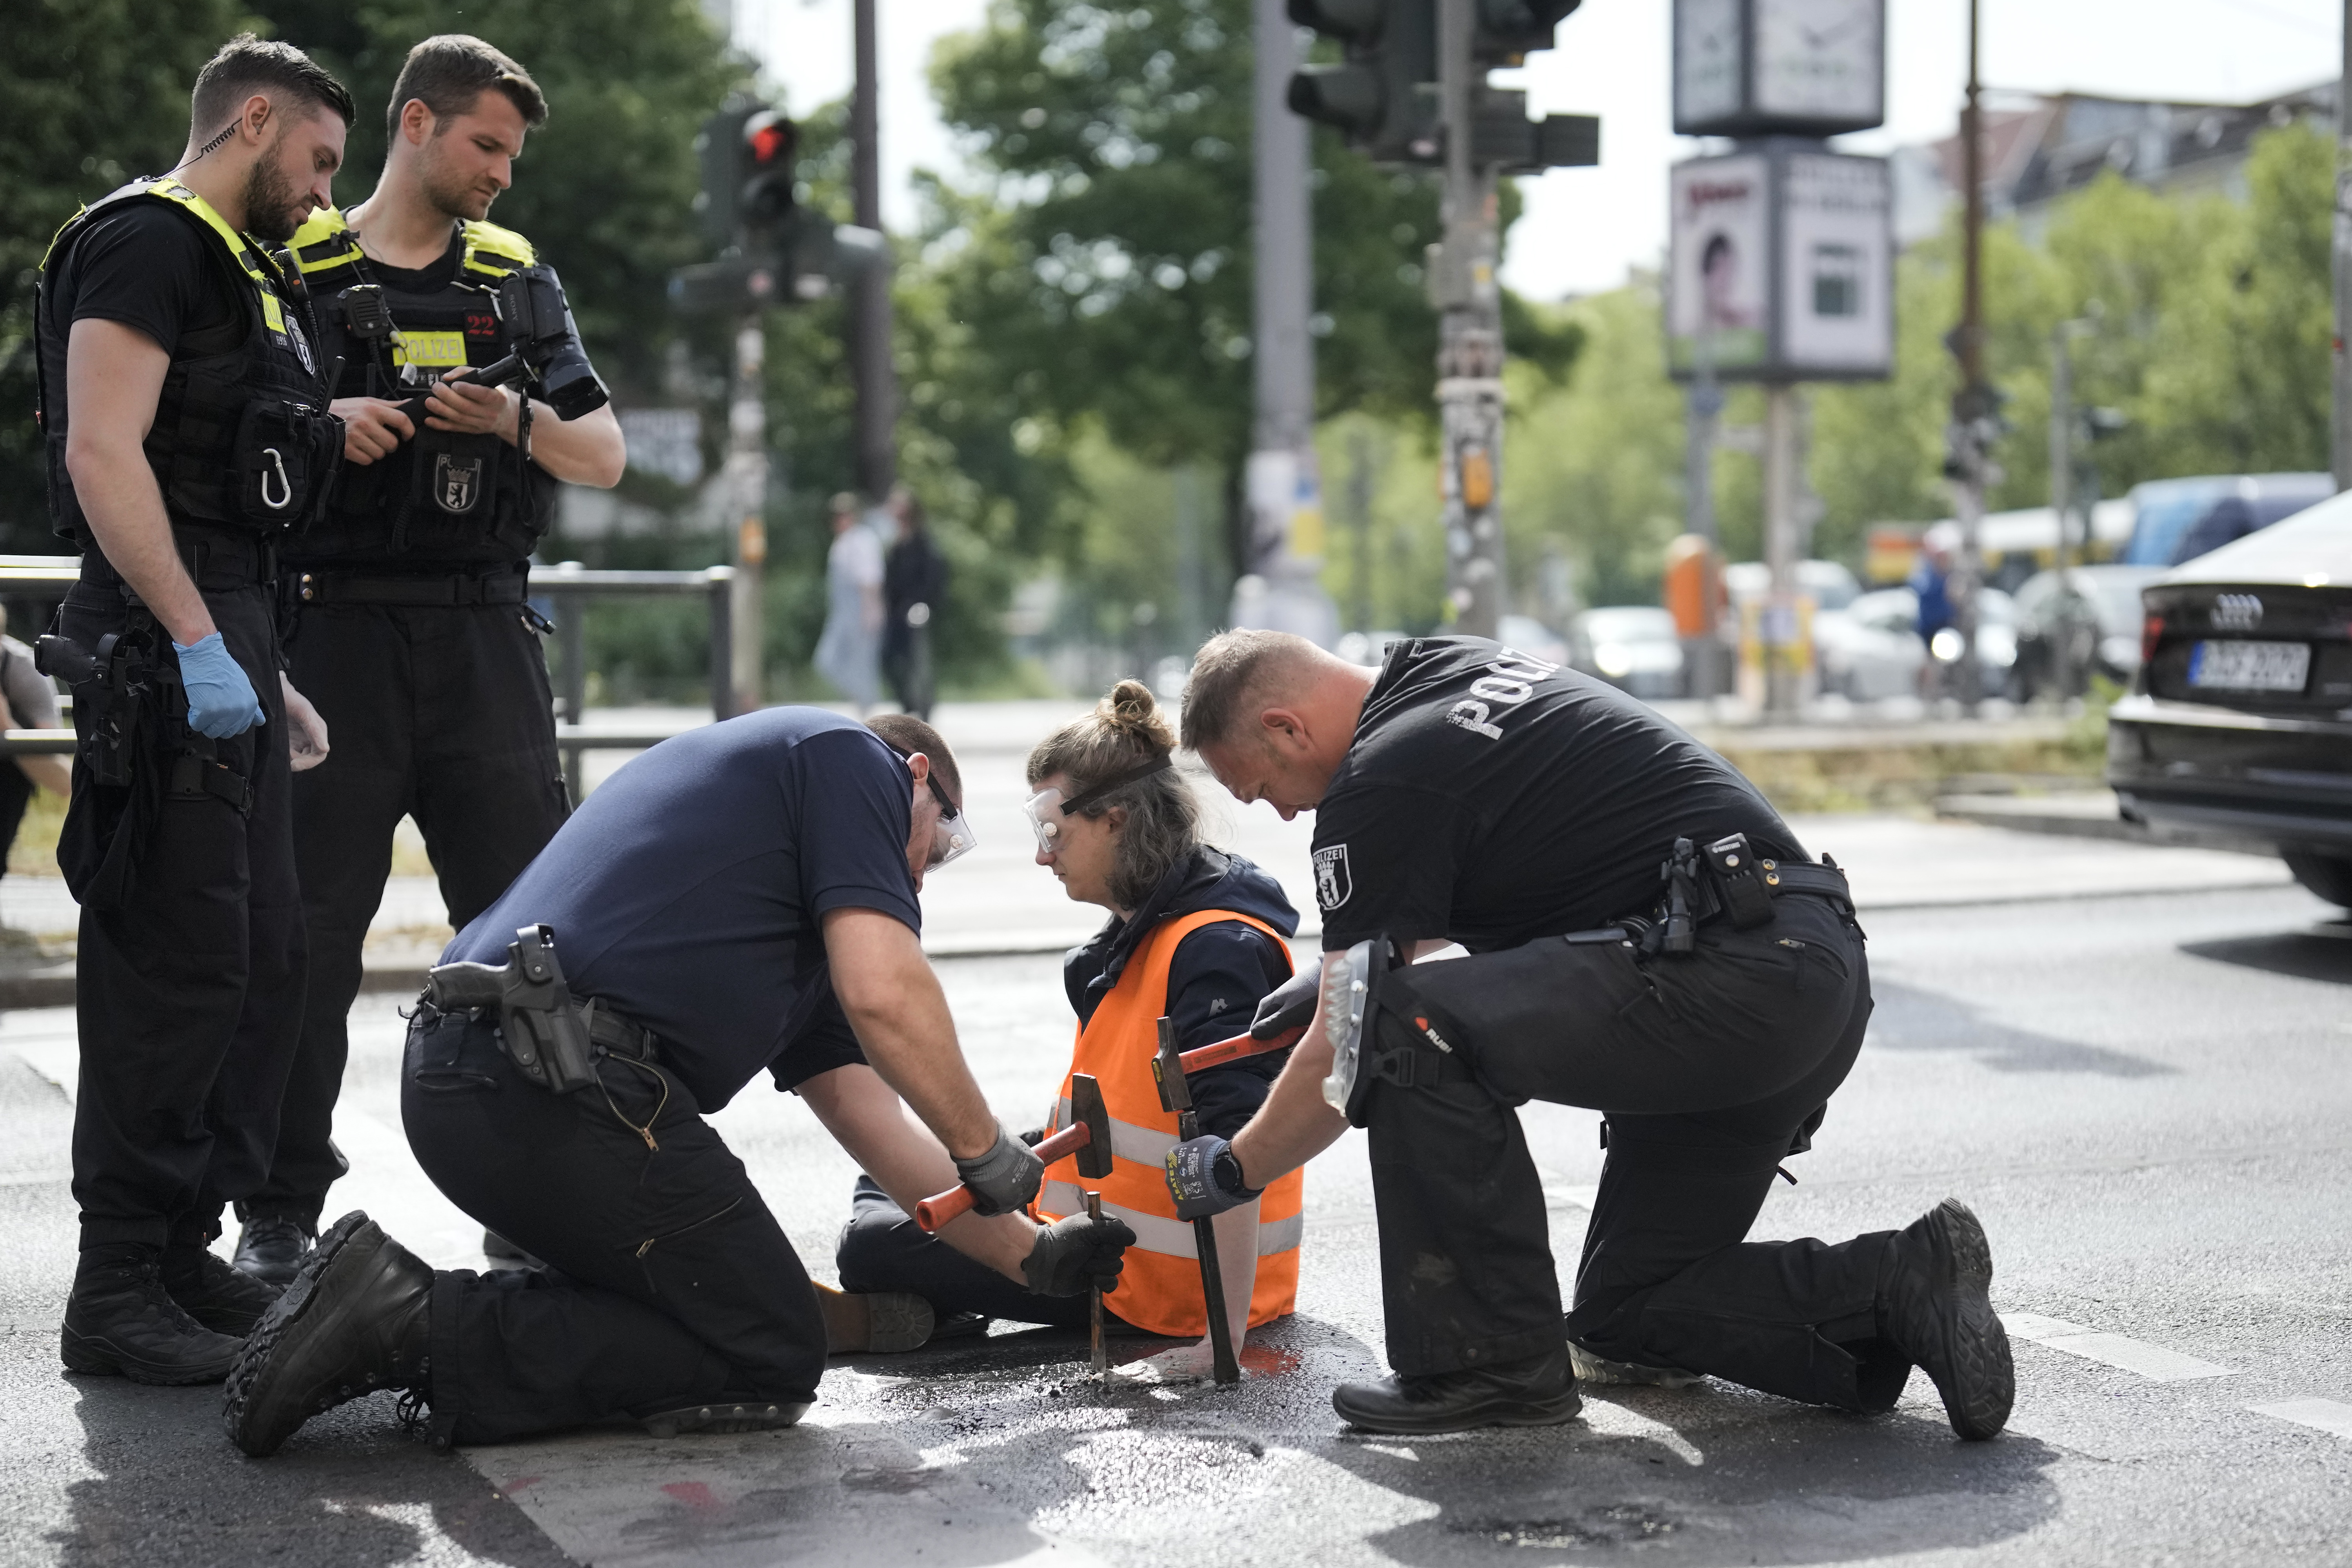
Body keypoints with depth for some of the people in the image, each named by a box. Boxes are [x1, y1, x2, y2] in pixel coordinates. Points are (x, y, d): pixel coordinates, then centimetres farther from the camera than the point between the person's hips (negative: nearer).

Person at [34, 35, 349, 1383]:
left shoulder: (240, 269, 23)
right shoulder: (146, 242, -8)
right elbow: (104, 454, -20)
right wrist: (197, 643, -25)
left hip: (226, 635, 10)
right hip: (165, 644, -10)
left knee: (266, 963, 12)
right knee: (176, 968, -10)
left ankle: (186, 1254, 21)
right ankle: (119, 1291, -4)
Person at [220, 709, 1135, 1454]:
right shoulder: (851, 755, 8)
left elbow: (865, 1111, 32)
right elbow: (883, 993, -7)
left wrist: (1031, 1256, 32)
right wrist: (988, 1155, 6)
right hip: (564, 1081, -10)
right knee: (772, 1357, 3)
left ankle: (390, 1302, 6)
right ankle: (426, 1326, -9)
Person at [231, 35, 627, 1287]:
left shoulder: (516, 277, 14)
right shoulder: (295, 269, 5)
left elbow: (604, 456, 11)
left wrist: (513, 419, -9)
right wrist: (323, 424, -13)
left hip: (483, 633, 3)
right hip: (336, 630, -3)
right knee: (307, 926, -2)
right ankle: (280, 1208, 8)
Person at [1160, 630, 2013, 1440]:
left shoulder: (1381, 782, -9)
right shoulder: (1451, 666, 18)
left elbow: (1340, 1060, -3)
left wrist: (1231, 1169, 14)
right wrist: (1340, 974, 36)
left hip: (1725, 971, -10)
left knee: (1407, 1032, -18)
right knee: (1625, 1316, 17)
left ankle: (1492, 1359, -8)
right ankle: (1903, 1287, 3)